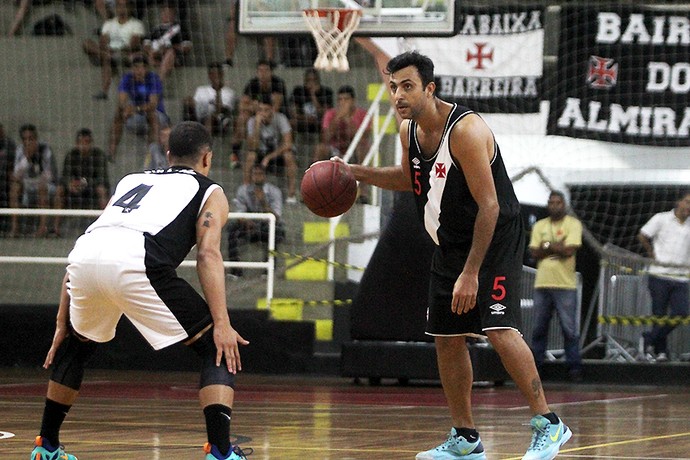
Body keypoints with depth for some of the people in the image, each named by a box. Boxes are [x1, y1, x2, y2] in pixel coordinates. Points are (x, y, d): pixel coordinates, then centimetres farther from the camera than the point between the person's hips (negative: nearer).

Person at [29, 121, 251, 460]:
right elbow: (208, 254, 5)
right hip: (136, 262, -5)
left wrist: (62, 323, 36)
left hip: (85, 256, 5)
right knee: (219, 350, 7)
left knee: (76, 347, 34)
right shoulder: (210, 192, 25)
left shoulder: (131, 181, 39)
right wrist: (222, 324, -3)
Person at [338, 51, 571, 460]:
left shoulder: (466, 130, -25)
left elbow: (489, 207, -25)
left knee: (500, 330, -20)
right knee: (446, 338, 7)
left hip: (495, 241, -9)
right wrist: (356, 173, 11)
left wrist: (471, 273, -27)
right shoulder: (409, 130, 1)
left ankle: (548, 425, -12)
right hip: (451, 246, 9)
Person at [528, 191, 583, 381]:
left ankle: (574, 366, 0)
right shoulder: (539, 226, 13)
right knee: (539, 329, 7)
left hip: (565, 285, -4)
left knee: (570, 329, -4)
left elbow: (569, 250, -12)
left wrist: (546, 245, -3)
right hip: (542, 284, 4)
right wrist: (556, 247, -9)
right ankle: (534, 364, 13)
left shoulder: (573, 224, 1)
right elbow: (534, 252, 2)